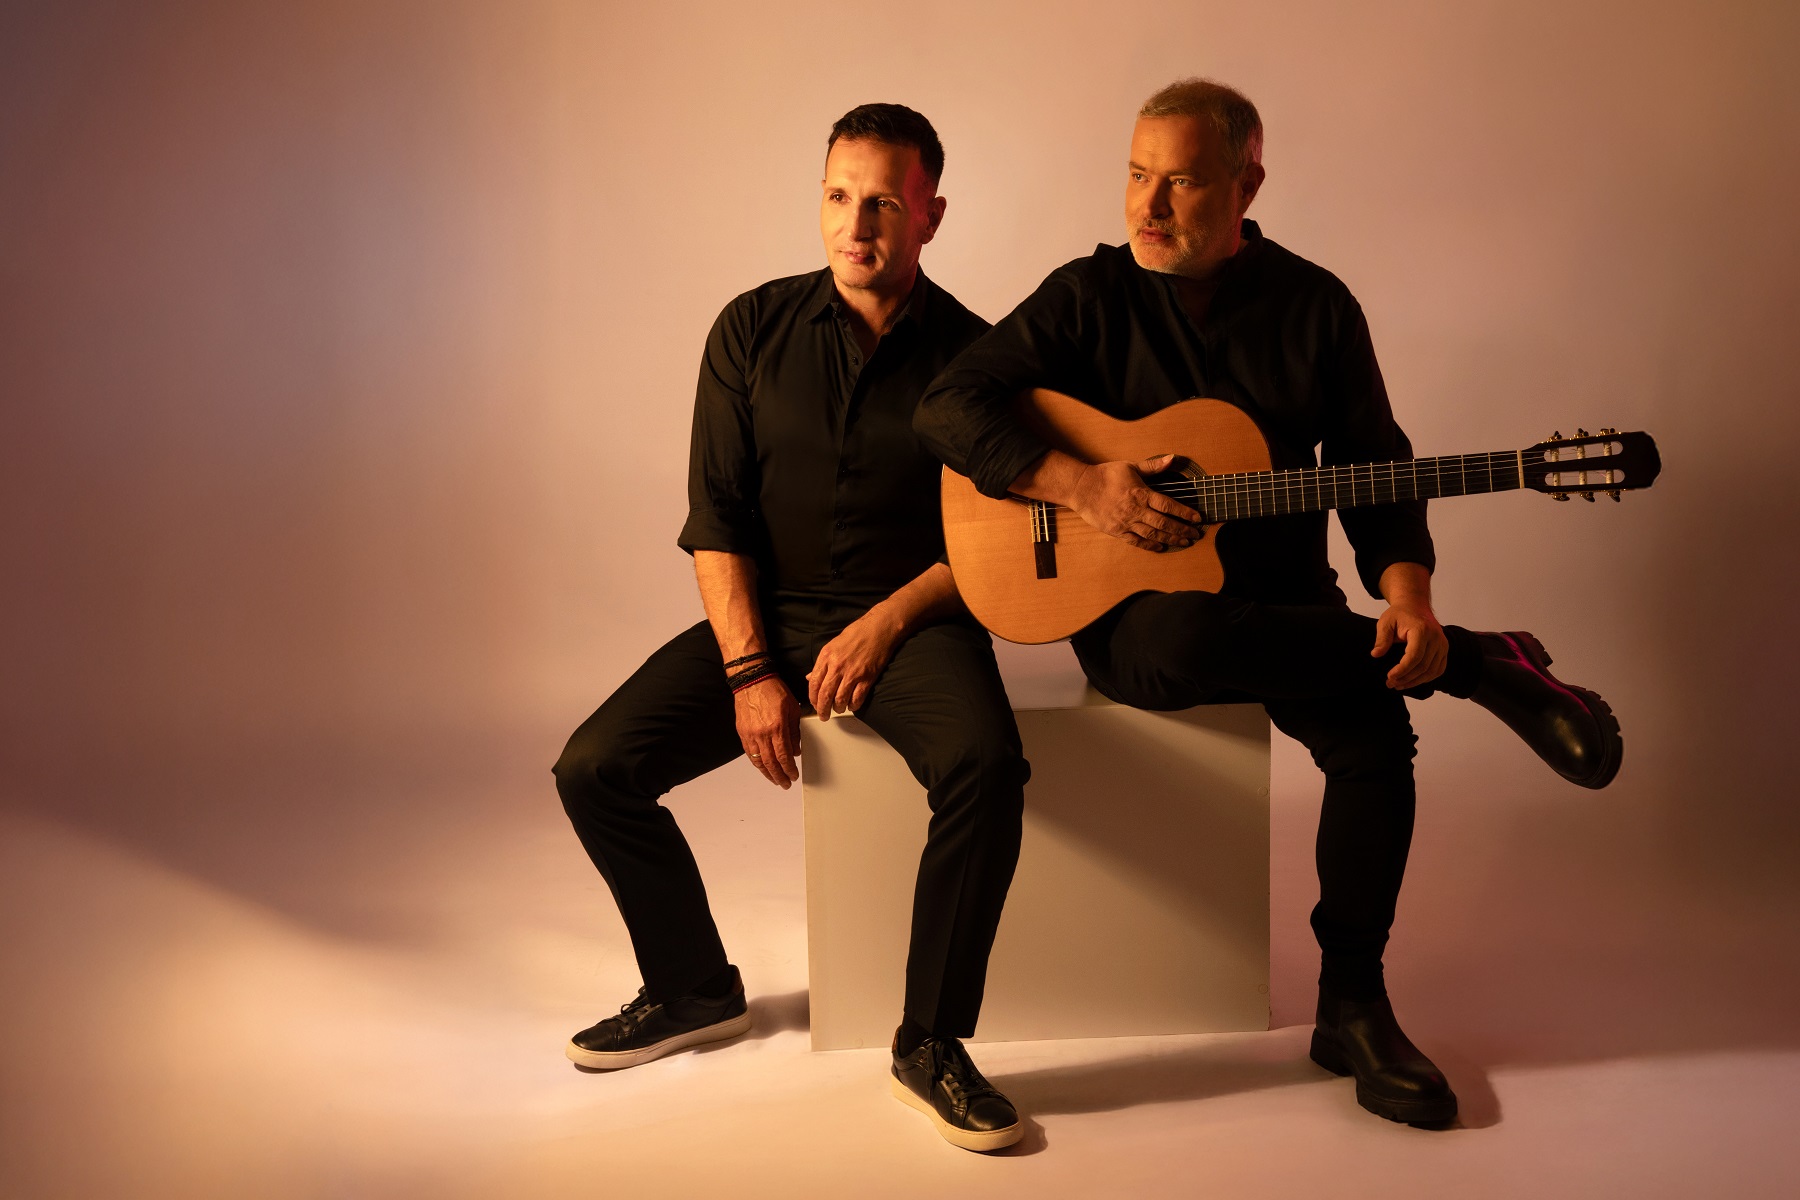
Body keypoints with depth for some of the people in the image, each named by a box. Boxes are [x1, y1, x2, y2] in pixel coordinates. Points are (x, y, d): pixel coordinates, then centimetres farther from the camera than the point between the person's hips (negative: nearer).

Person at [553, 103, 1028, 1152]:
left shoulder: (973, 356, -2)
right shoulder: (754, 331, 2)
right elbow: (716, 519, 0)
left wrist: (887, 622, -17)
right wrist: (750, 670, -11)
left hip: (912, 618, -2)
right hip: (768, 612, 3)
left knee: (987, 768, -33)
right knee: (594, 768, -13)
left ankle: (932, 1043, -15)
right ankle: (696, 988, 11)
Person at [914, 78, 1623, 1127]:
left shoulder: (1316, 306, 5)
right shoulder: (1089, 296, 0)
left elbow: (1376, 468, 5)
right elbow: (949, 405, -8)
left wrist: (1407, 592, -14)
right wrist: (1080, 484, -21)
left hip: (1283, 603, 2)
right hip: (1136, 610, -1)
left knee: (1375, 730, -28)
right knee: (1181, 647, -38)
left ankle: (1352, 1008, -9)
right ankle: (1485, 666, -20)